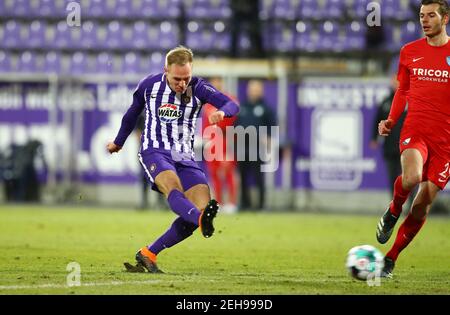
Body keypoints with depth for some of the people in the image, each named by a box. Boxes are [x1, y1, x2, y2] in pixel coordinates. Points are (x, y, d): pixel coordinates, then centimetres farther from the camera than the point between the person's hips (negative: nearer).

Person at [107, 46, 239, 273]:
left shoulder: (198, 88, -2)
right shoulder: (149, 85, 2)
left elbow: (232, 105, -16)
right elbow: (132, 113, 21)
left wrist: (221, 112, -41)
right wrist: (118, 142, 35)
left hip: (184, 156, 2)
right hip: (154, 152, -2)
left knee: (202, 207, -16)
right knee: (173, 187, -35)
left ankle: (147, 255, -7)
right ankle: (202, 220, -66)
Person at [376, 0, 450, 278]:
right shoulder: (410, 52, 9)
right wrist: (391, 120, 4)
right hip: (415, 130, 0)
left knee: (423, 205, -1)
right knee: (412, 177, -32)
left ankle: (391, 259, 14)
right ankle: (393, 212, 2)